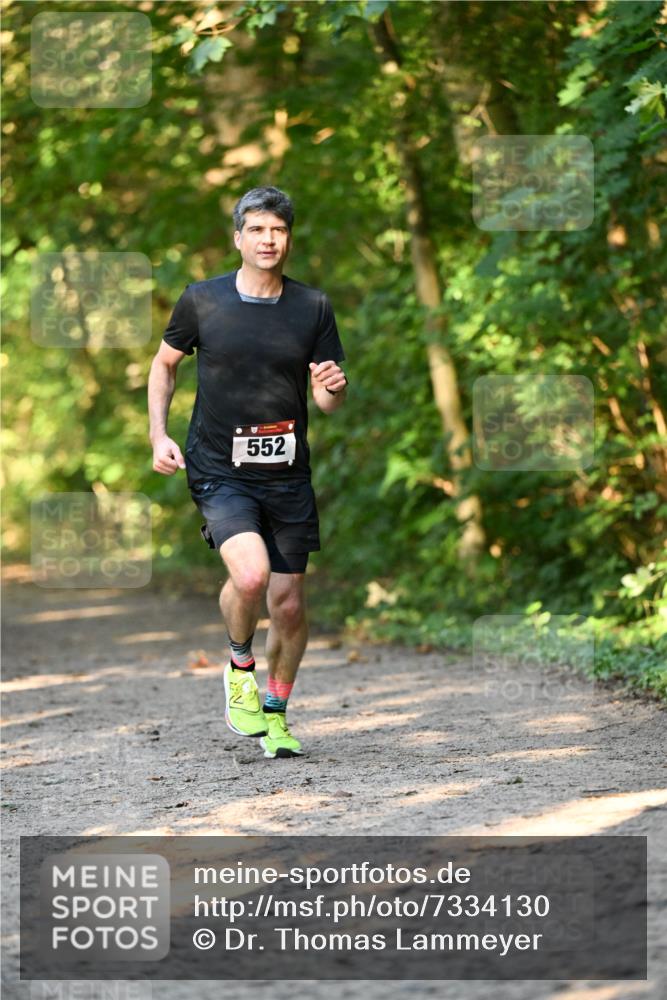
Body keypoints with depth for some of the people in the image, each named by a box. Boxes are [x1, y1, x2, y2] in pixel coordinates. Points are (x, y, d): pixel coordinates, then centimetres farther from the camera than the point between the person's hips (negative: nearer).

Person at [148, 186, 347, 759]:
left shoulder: (313, 308, 3)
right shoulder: (202, 301, -1)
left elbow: (328, 401, 8)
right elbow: (165, 364, 14)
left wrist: (334, 388, -16)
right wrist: (159, 435, 3)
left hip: (288, 475, 3)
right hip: (219, 472, -2)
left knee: (288, 603, 3)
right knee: (250, 574, -25)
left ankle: (276, 713, 26)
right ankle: (240, 666, 6)